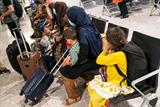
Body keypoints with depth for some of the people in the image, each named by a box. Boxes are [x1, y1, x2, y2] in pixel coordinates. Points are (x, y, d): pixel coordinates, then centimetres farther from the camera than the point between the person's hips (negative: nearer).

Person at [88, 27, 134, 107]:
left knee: (96, 97, -17)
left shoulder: (119, 55, -31)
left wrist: (105, 50, -8)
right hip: (110, 78, 10)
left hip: (117, 84, -10)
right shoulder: (115, 51, -2)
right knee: (91, 85, 8)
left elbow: (99, 60, -20)